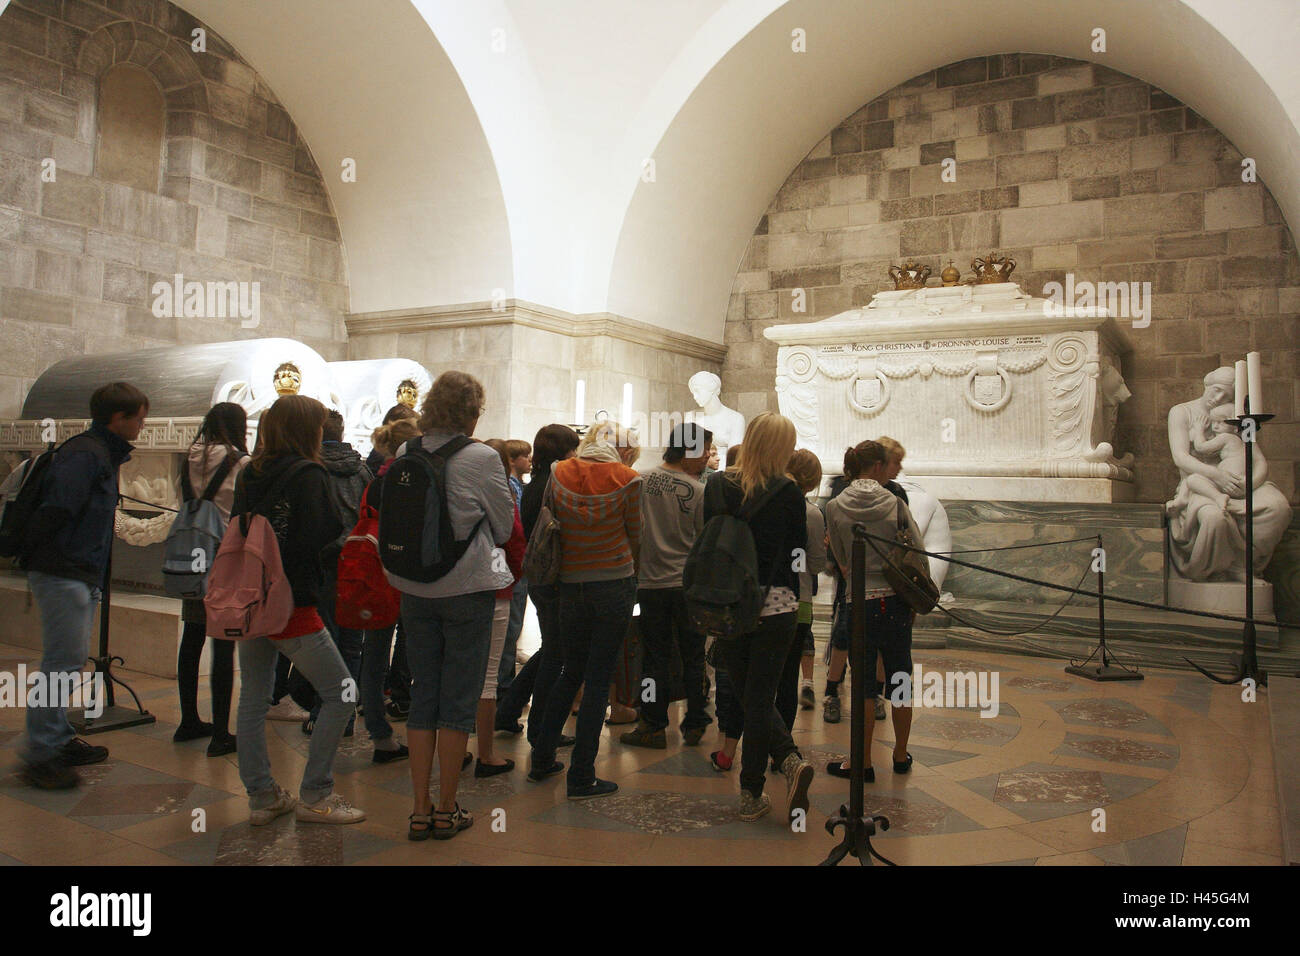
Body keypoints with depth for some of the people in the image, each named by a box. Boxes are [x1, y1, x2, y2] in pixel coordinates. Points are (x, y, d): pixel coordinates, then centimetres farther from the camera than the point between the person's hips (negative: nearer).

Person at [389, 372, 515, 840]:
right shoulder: (481, 458, -13)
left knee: (422, 696, 13)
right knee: (459, 701, 6)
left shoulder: (404, 455, -1)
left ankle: (420, 809, 19)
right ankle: (447, 811, 16)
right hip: (467, 590, -4)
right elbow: (504, 525, -2)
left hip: (414, 590, 4)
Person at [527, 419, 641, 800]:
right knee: (598, 679, 3)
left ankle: (542, 759, 25)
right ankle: (582, 777, 7)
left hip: (570, 586, 4)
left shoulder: (558, 475, 2)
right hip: (615, 587, -3)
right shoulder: (627, 481, -7)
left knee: (571, 672, 20)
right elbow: (635, 538, 0)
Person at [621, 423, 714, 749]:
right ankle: (694, 725, 18)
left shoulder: (642, 481, -2)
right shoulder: (698, 491, -10)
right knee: (693, 658, 11)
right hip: (688, 584, -2)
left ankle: (653, 727, 12)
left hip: (650, 583, 2)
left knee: (656, 658, 9)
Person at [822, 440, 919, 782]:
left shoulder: (835, 507, -3)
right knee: (899, 677, 13)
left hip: (860, 603, -1)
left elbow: (840, 560, 6)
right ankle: (901, 755, 26)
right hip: (897, 601, 1)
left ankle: (863, 762, 14)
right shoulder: (894, 503, -4)